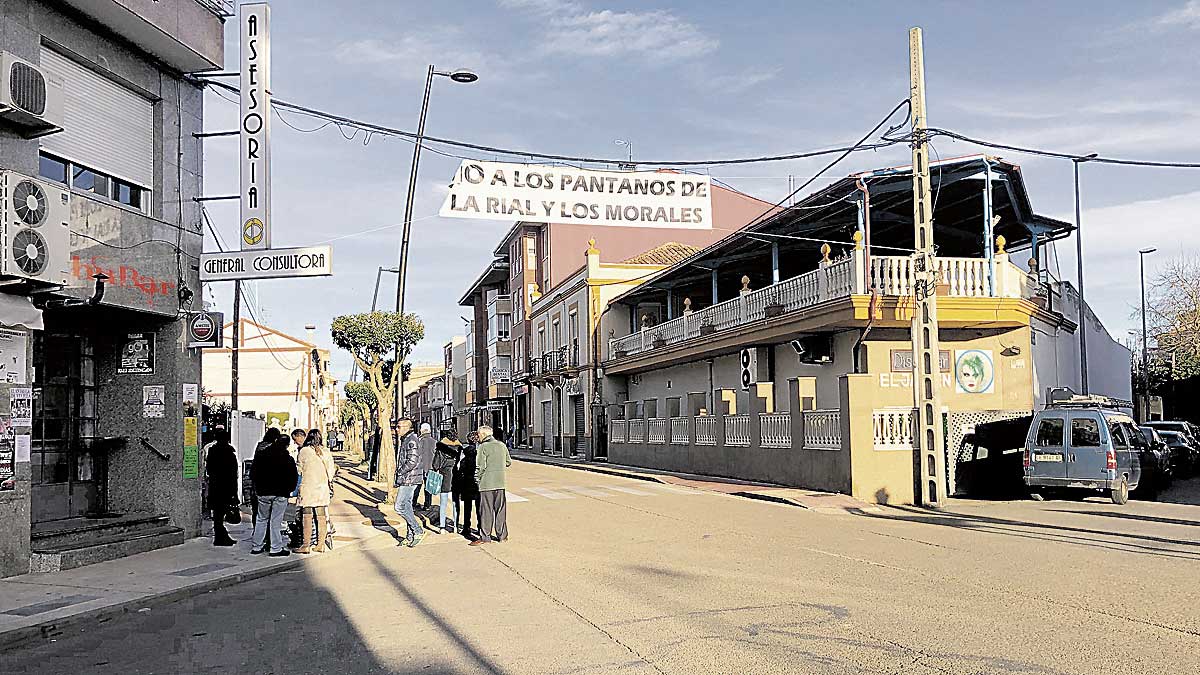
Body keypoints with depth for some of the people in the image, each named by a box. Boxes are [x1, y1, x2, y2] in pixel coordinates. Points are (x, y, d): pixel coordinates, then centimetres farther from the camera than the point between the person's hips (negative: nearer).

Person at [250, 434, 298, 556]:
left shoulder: (261, 456, 2)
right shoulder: (288, 459, -6)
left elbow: (253, 474, 6)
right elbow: (293, 478, -4)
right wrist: (288, 490, 11)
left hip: (263, 493, 3)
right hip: (280, 494, -3)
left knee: (262, 519, 14)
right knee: (276, 521, -1)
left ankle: (256, 546, 16)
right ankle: (276, 548, 1)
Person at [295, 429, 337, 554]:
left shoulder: (304, 451, -7)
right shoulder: (326, 451, 2)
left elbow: (300, 470, 0)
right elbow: (331, 470, 6)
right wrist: (329, 482, 21)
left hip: (308, 487, -4)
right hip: (323, 487, 4)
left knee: (307, 516, 0)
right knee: (321, 517, 8)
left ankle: (306, 545, 1)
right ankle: (321, 545, 12)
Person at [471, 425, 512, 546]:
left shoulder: (483, 447, -10)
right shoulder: (502, 445, 8)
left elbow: (481, 466, -15)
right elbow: (509, 462, 16)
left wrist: (477, 478, -2)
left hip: (487, 483, -6)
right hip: (500, 483, 6)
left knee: (486, 511, -1)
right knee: (500, 509, 12)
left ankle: (485, 537, 1)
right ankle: (502, 535, 17)